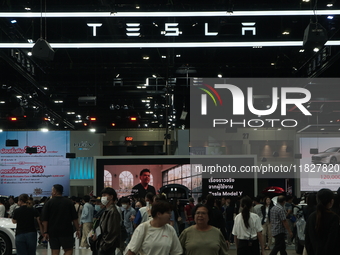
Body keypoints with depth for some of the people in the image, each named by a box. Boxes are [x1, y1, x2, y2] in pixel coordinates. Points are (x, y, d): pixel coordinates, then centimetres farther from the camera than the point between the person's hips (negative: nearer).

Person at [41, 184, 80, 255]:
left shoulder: (49, 203, 0)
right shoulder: (69, 202, 3)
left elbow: (44, 220, -4)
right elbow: (74, 218, 2)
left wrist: (45, 232, -1)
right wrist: (77, 229, 7)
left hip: (53, 231, 0)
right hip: (66, 231, 0)